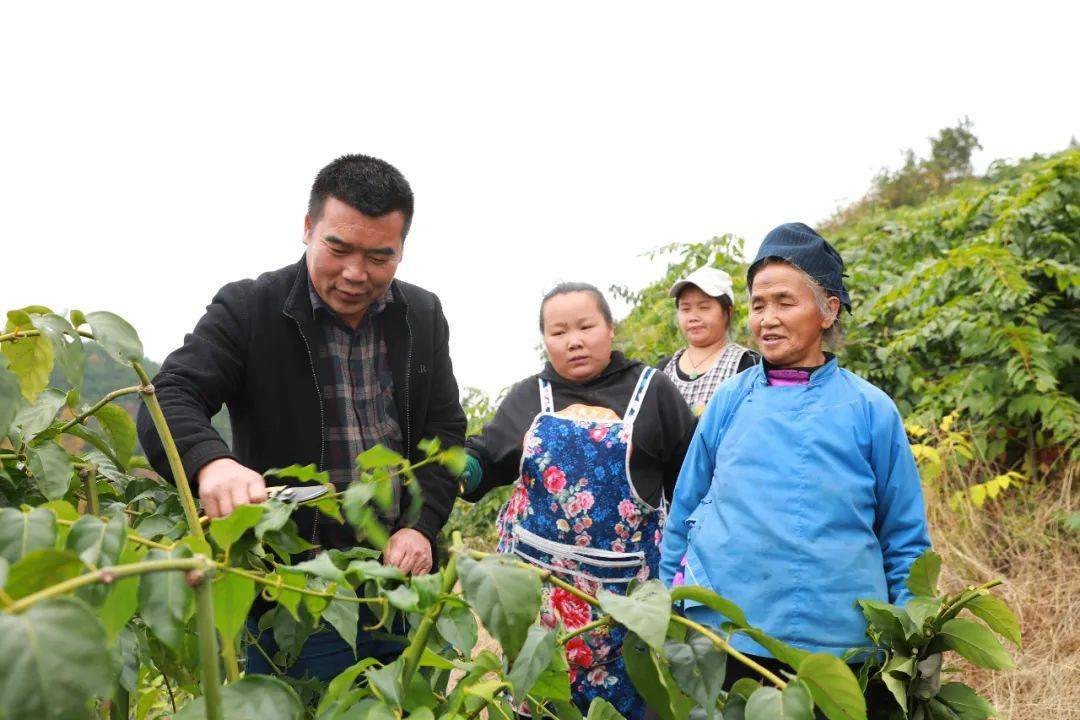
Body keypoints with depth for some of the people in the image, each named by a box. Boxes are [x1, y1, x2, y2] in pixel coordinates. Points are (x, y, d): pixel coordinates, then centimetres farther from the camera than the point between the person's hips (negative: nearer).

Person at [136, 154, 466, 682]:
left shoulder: (423, 316, 5)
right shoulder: (246, 310, -7)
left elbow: (445, 429, 8)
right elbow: (170, 400, -14)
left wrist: (422, 524, -6)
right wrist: (209, 460, -37)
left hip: (404, 577, 4)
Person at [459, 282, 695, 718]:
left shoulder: (652, 391, 0)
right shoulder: (528, 396, 8)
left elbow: (688, 480, 2)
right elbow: (484, 461, 1)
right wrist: (454, 466, -21)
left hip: (622, 582, -2)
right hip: (535, 574, 2)